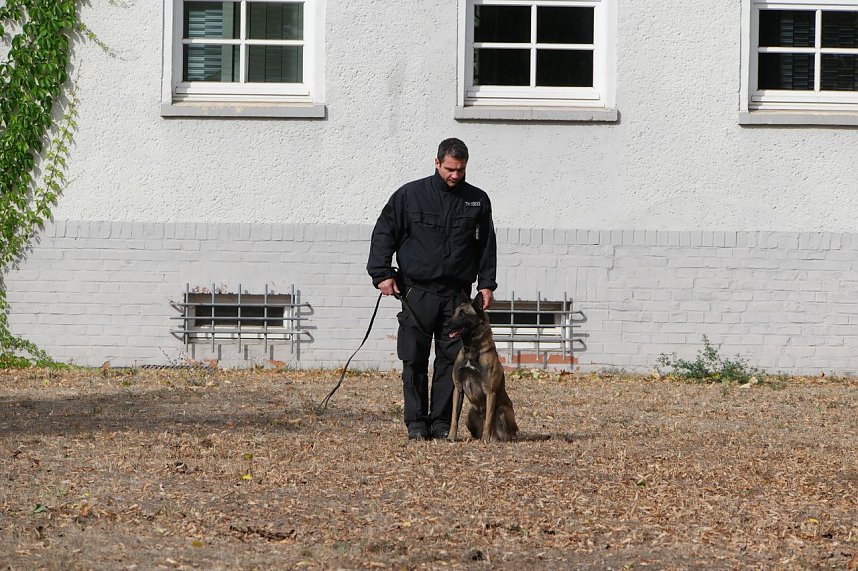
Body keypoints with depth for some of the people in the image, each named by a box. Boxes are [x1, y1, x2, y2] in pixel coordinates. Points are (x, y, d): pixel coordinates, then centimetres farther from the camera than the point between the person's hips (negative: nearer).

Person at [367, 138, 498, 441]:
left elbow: (487, 246, 17)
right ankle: (416, 422, 4)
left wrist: (486, 283, 8)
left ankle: (441, 422, 5)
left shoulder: (477, 201, 10)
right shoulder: (409, 195, 2)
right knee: (414, 360, -2)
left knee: (451, 359, 0)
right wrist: (382, 274, -4)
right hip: (418, 290, -2)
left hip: (457, 294, 2)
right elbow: (384, 233, 5)